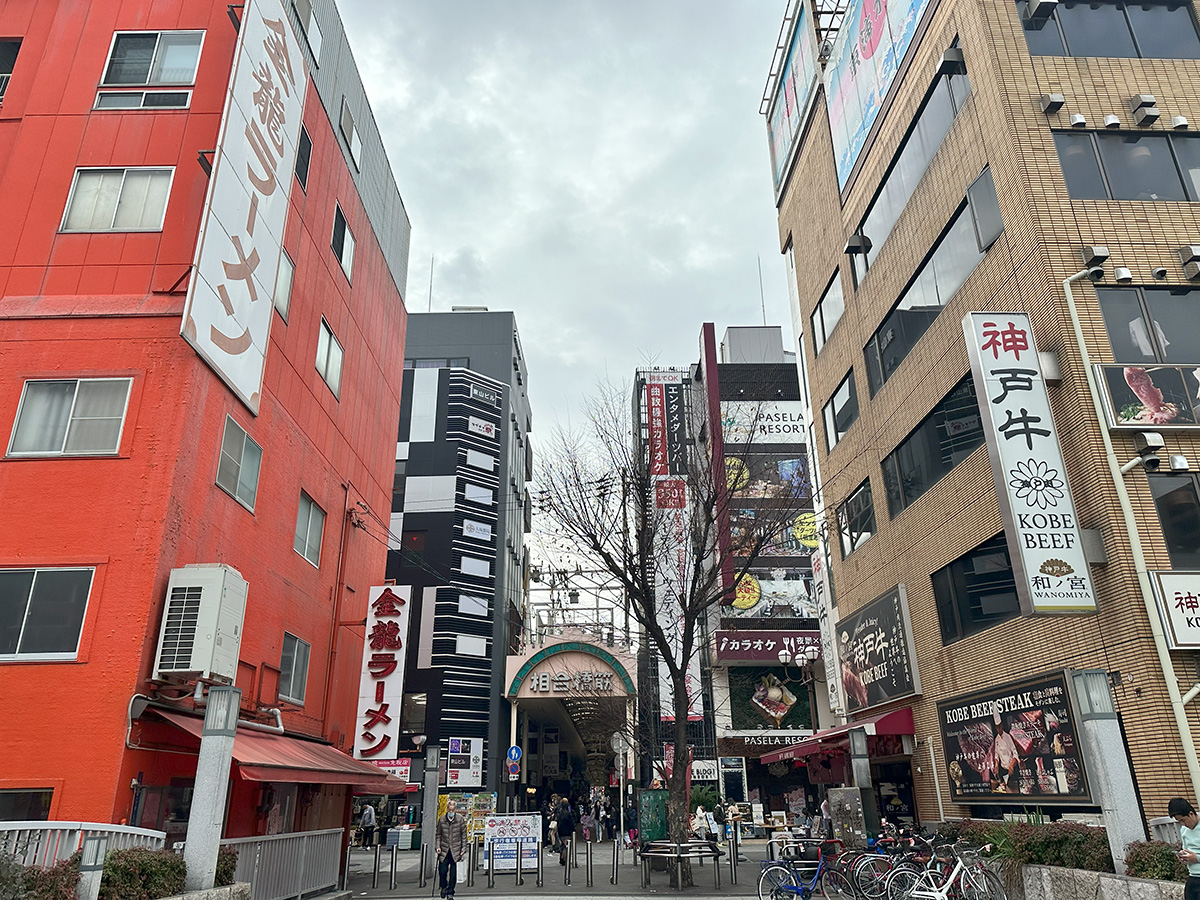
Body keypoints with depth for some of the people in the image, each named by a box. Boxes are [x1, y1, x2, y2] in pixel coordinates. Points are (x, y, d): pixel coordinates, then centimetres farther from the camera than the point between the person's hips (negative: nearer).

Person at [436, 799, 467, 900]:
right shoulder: (441, 820, -1)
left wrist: (463, 849, -2)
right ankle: (444, 887, 24)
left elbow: (464, 835, 2)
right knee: (442, 870, -5)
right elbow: (438, 835, 8)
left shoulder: (460, 820, -4)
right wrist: (437, 847, -3)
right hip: (444, 850, 1)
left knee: (453, 873, 2)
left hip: (455, 851, -1)